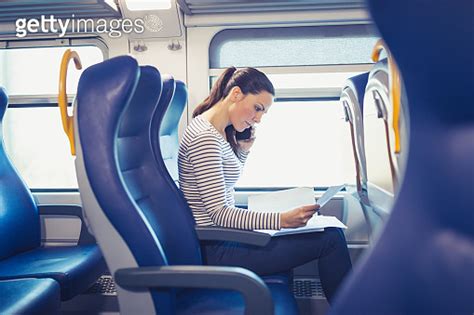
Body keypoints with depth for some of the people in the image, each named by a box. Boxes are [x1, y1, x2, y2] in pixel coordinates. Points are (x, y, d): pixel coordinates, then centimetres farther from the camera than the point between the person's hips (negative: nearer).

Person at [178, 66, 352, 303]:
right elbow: (218, 213, -24)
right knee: (331, 239, -13)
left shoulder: (217, 130, 9)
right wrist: (281, 220, -29)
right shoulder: (205, 138, -21)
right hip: (216, 250, -10)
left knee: (332, 231, 8)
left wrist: (243, 150, 5)